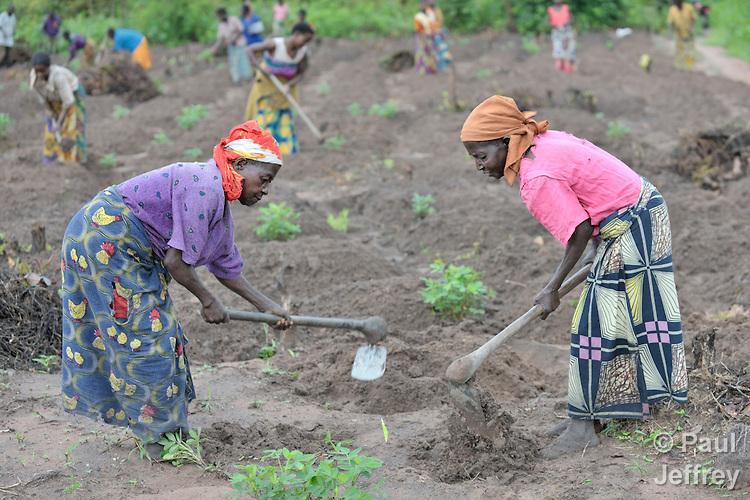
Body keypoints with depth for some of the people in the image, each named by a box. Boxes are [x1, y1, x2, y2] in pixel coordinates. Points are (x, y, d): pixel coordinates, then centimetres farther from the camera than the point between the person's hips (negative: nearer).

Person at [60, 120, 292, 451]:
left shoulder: (220, 201, 10)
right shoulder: (204, 187, -22)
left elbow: (226, 267, 19)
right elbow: (175, 261, -21)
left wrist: (266, 306, 19)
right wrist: (208, 301, -7)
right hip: (105, 241, -10)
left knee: (157, 333, 14)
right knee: (145, 336, -5)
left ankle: (163, 426, 24)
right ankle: (157, 434, 7)